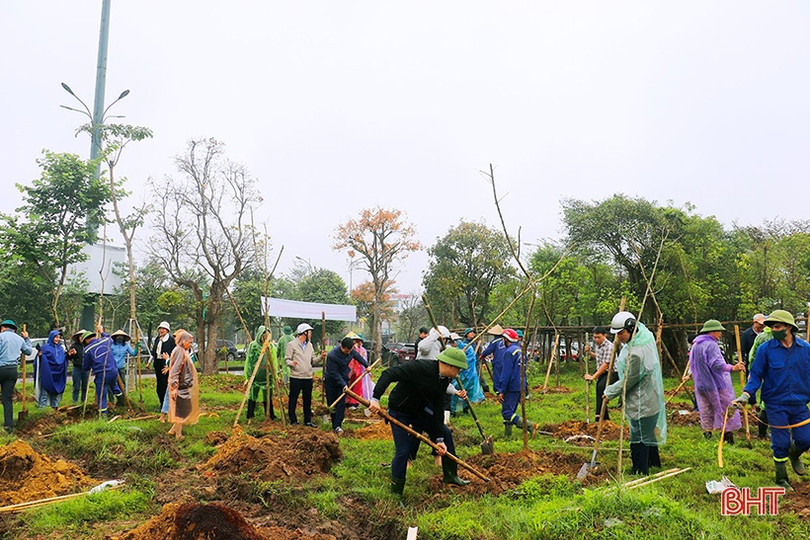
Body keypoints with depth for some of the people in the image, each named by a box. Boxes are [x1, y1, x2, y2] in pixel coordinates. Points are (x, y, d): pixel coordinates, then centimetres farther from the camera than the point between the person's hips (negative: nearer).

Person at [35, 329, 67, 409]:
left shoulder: (61, 348, 12)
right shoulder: (45, 347, -5)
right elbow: (41, 360, -6)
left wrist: (68, 355, 4)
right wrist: (40, 355, -25)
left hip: (58, 374, 5)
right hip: (47, 374, -5)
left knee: (57, 389, 10)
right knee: (45, 390, -4)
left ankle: (55, 406, 20)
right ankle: (42, 406, 3)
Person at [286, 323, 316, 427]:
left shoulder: (309, 345, 15)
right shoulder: (292, 344, -3)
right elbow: (287, 359, -6)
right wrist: (292, 363, -26)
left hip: (308, 377, 5)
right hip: (296, 377, -5)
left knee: (308, 400, 10)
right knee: (293, 399, 3)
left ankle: (308, 420, 18)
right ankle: (293, 420, 15)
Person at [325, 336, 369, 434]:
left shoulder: (351, 350, -12)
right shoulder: (332, 355, -29)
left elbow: (358, 356, 12)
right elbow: (334, 373, -25)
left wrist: (367, 365, 19)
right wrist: (343, 385, -28)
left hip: (344, 379, 3)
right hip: (331, 381, -3)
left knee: (341, 403, -9)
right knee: (332, 404, 3)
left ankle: (338, 426, -11)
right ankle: (334, 424, 15)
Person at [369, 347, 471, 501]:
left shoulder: (444, 381, -6)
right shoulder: (420, 367, -32)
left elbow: (438, 410, -2)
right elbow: (388, 374, -35)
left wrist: (439, 439, -4)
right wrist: (375, 399, -42)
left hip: (420, 410, 8)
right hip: (399, 411, -8)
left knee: (446, 433, 11)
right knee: (403, 451, -11)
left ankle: (450, 476, 29)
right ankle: (395, 493, 10)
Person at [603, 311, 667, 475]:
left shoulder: (635, 353, -30)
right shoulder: (644, 334, -3)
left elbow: (628, 381, -21)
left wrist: (610, 392, -9)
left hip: (641, 403, -11)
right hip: (651, 398, 11)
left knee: (639, 439, -1)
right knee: (649, 431, 26)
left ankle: (640, 473, 7)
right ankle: (654, 462, 44)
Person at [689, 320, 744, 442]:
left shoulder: (695, 345, 11)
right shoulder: (711, 345, -17)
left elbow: (692, 364, 20)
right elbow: (716, 364, -28)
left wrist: (691, 376, 32)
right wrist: (733, 368, -33)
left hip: (700, 385, 8)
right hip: (716, 384, -8)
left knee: (706, 411, 14)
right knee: (727, 410, 3)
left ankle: (707, 435, 17)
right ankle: (728, 436, 4)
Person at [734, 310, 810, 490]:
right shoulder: (765, 349, -8)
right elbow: (756, 375, -5)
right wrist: (746, 395, -16)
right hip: (776, 404, -2)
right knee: (780, 444, 4)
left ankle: (794, 455, 41)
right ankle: (781, 480, 23)